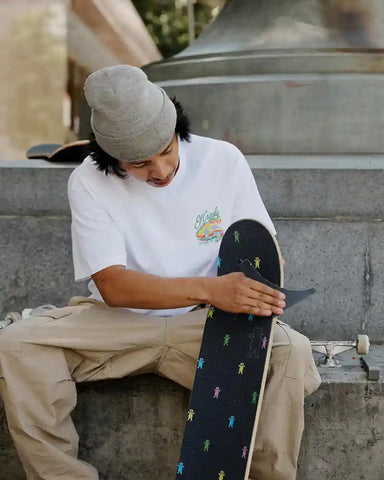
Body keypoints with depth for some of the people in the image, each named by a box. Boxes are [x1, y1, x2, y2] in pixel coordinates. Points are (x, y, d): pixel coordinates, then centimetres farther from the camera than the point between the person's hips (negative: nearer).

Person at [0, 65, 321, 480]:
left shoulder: (223, 161, -6)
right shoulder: (89, 183, -10)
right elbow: (113, 285, -19)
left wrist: (255, 291, -23)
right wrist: (209, 289, -34)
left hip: (206, 323, 0)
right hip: (120, 322, 0)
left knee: (291, 351, -30)